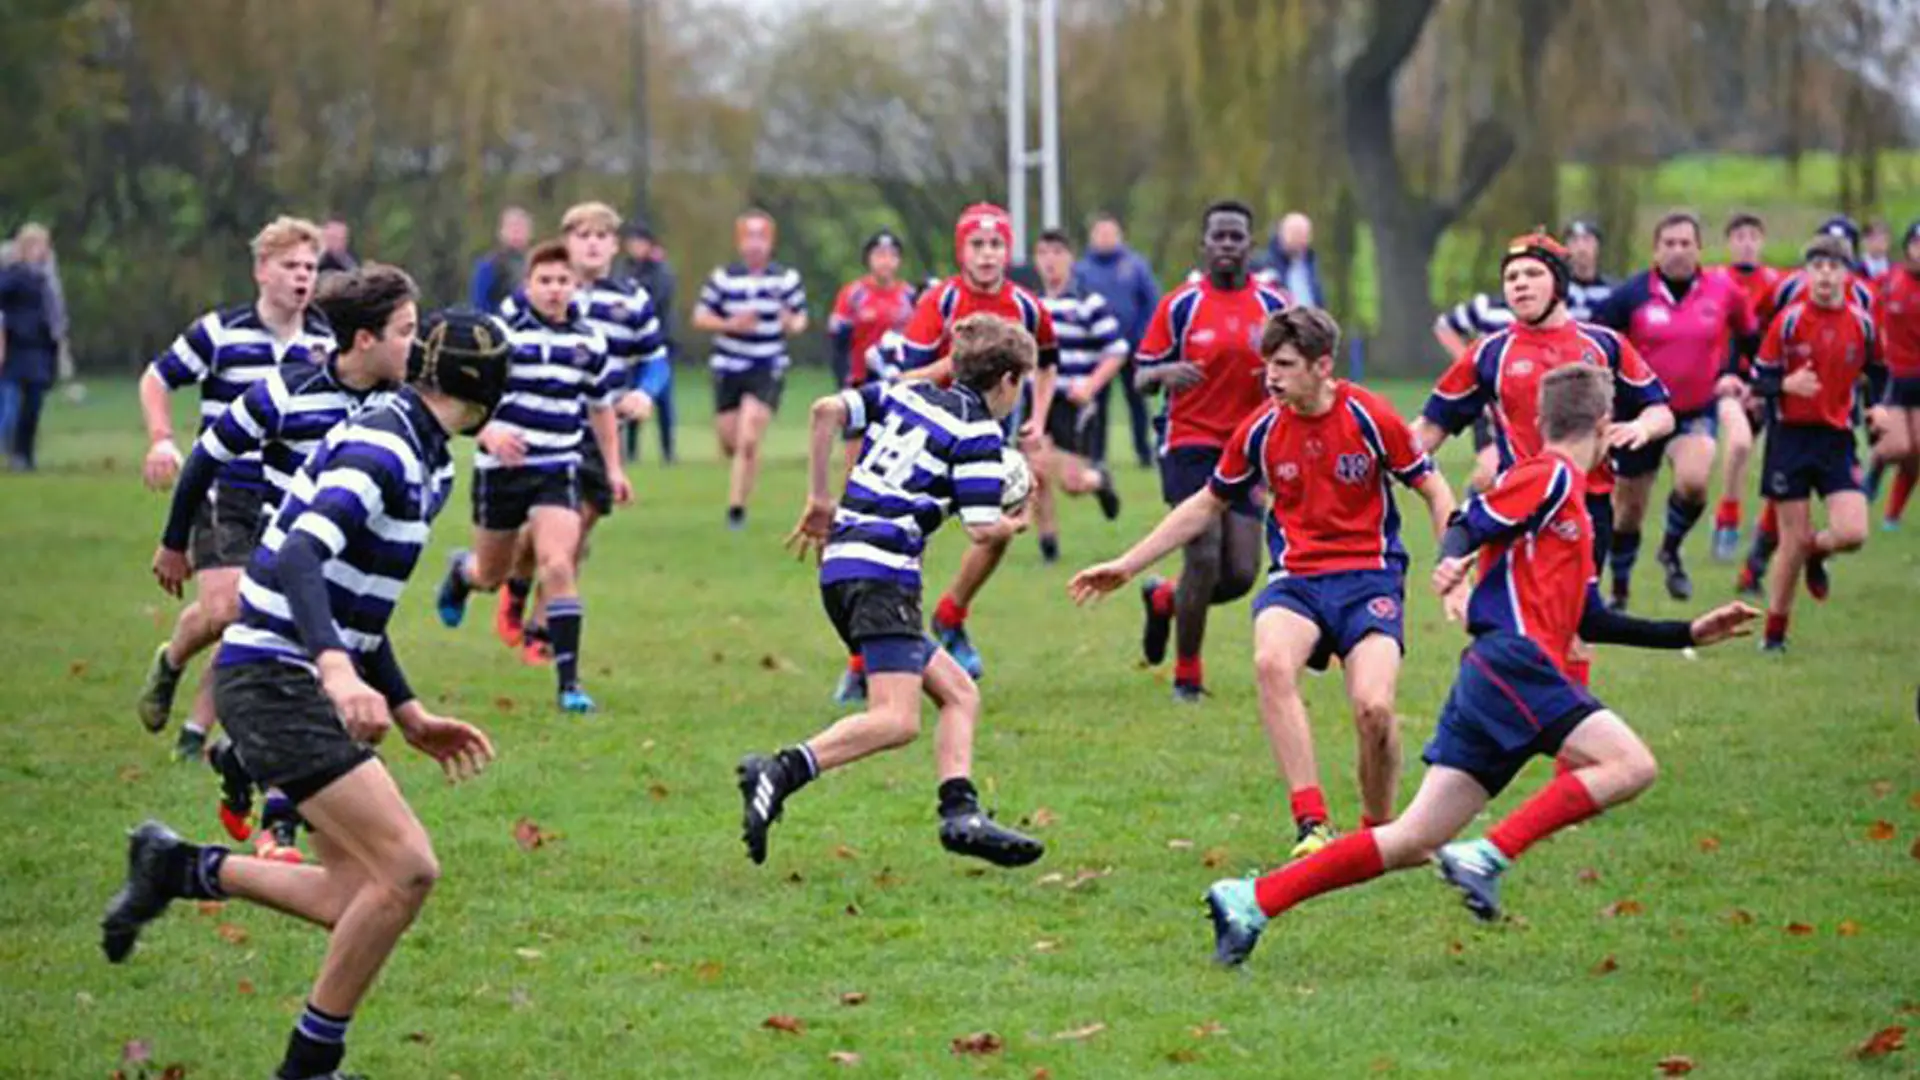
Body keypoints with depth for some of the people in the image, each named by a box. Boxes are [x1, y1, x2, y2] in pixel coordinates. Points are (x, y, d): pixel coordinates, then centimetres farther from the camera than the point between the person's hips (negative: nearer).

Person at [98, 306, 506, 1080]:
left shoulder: (422, 461, 16)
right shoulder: (382, 447, -16)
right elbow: (298, 558, -30)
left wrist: (410, 716, 21)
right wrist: (339, 671, -44)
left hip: (306, 683, 10)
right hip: (274, 677, -10)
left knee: (357, 899, 5)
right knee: (408, 869, -16)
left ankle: (176, 869, 20)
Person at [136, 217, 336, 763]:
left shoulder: (325, 343, 4)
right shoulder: (219, 332, -6)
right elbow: (156, 379, 4)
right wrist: (161, 442, -10)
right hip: (224, 495, -4)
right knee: (221, 609, -18)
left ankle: (198, 732, 11)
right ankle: (170, 663, 16)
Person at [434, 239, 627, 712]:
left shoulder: (588, 341, 3)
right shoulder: (502, 332, -10)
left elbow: (600, 406, 18)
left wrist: (613, 467, 17)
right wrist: (489, 431, -31)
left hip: (558, 469, 2)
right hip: (502, 466, -2)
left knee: (557, 565, -18)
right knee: (492, 575, 15)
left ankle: (568, 680, -16)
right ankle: (461, 570, 55)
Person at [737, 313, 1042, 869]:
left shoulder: (904, 393, 17)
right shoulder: (978, 433, -2)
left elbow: (827, 411, 5)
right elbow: (982, 528, -8)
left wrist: (819, 500, 11)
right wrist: (1012, 524, 15)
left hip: (841, 566, 9)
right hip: (881, 573, -9)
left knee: (959, 692, 13)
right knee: (897, 720, -18)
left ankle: (962, 814, 3)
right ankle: (781, 772, -31)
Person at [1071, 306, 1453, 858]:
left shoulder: (1370, 417, -7)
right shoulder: (1260, 431, 2)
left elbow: (1434, 491, 4)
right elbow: (1206, 505, 17)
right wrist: (1127, 564, 16)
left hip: (1369, 575, -2)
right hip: (1296, 578, 2)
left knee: (1373, 708, -24)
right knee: (1271, 661, -32)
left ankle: (1378, 831, 5)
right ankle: (1312, 824, -32)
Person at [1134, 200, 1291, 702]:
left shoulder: (1274, 305, 4)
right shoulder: (1178, 305, -2)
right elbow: (1142, 375, 1)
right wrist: (1165, 373, -22)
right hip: (1191, 446, -3)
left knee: (1240, 575, -3)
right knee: (1204, 560, -15)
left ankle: (1163, 598, 30)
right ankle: (1186, 675, 3)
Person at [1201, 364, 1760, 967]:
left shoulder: (1571, 500, 27)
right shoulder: (1548, 477, -2)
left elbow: (1590, 620, 31)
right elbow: (1467, 526, -13)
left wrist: (1688, 634, 33)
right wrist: (1452, 563, -35)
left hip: (1492, 677, 9)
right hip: (1516, 662, -9)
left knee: (1413, 842, 3)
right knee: (1631, 765, -19)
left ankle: (1251, 901, -1)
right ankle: (1489, 857, -24)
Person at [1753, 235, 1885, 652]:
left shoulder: (1862, 322, 1)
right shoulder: (1789, 320, -7)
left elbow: (1877, 371, 17)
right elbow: (1760, 379, -3)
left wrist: (1876, 405, -2)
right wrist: (1787, 385, -24)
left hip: (1837, 438, 2)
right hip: (1791, 434, -2)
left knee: (1852, 533, -14)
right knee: (1794, 541, -2)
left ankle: (1816, 554, 24)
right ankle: (1774, 632, 16)